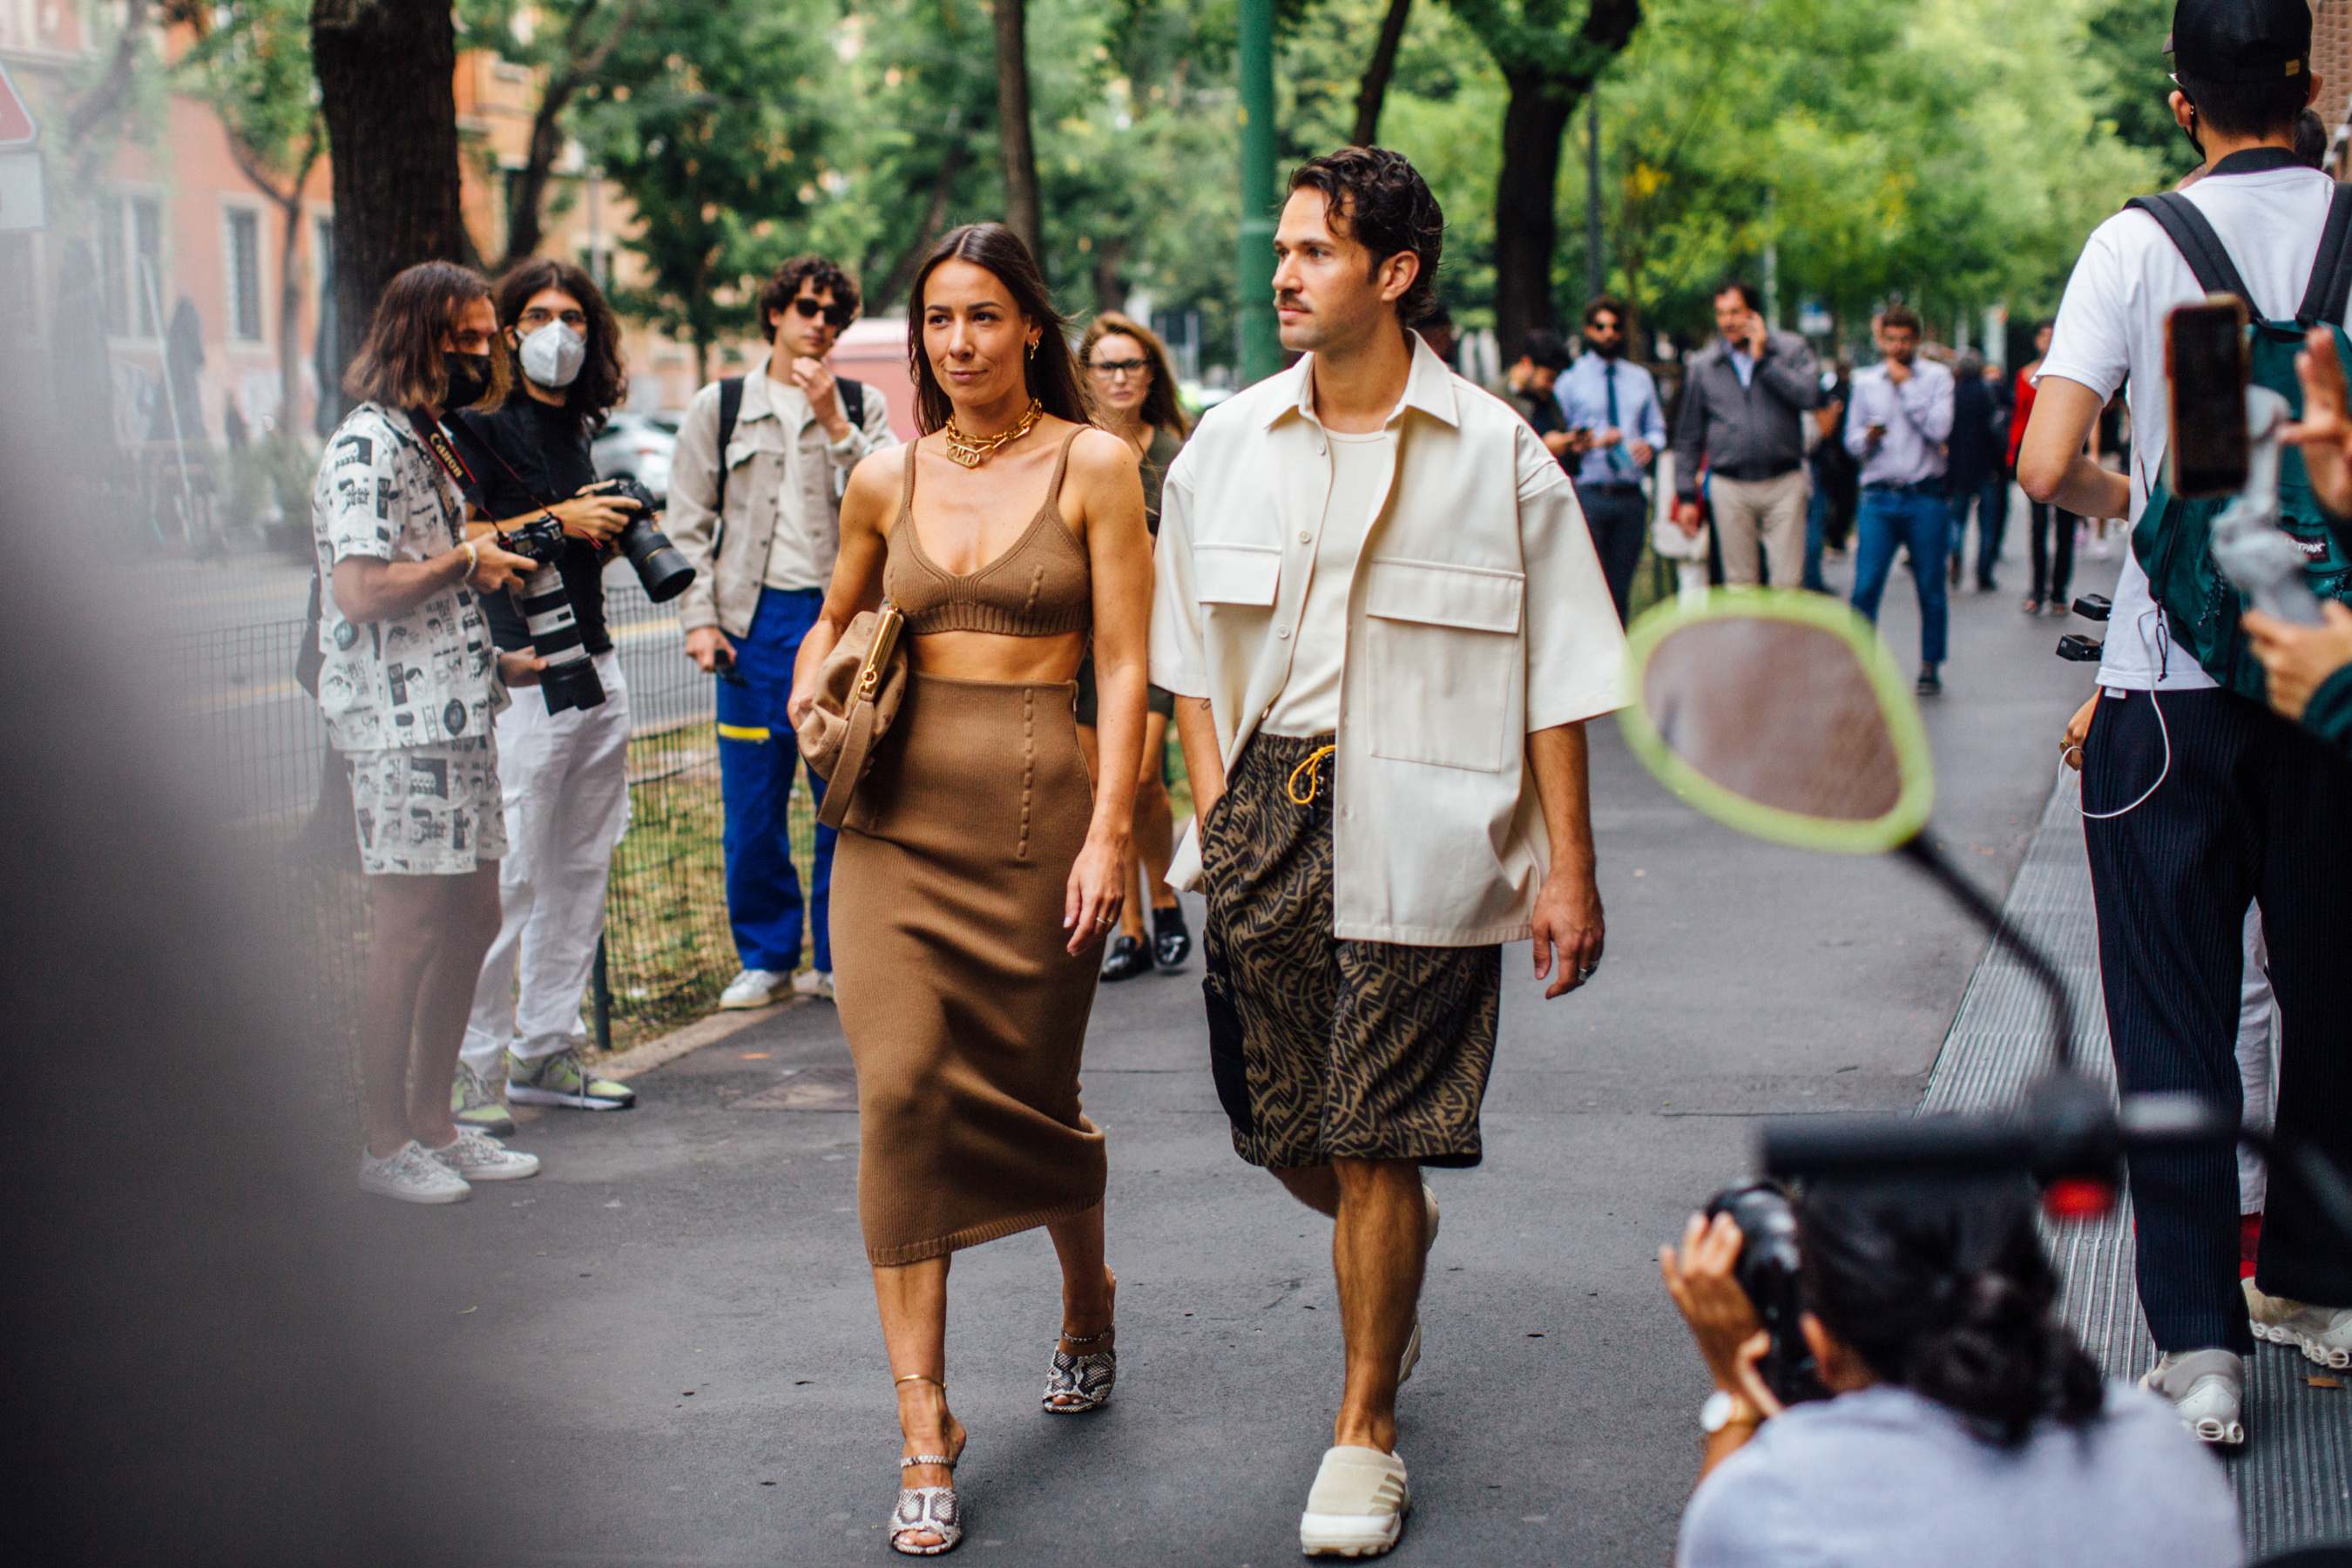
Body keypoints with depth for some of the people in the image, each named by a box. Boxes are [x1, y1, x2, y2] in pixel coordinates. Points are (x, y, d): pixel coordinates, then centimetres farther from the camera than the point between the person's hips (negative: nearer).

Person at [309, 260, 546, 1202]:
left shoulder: (432, 442, 19)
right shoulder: (368, 445, -12)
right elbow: (361, 590, -22)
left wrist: (495, 665, 17)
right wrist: (466, 564, -10)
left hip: (455, 718, 10)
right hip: (399, 727, -10)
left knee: (474, 916, 11)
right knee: (410, 929, -5)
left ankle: (432, 1122, 20)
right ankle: (385, 1144, 4)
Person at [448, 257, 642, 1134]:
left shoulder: (579, 428, 18)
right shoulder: (482, 424, -5)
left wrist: (612, 527, 9)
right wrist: (558, 520, -15)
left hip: (596, 663, 8)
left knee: (582, 870, 9)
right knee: (509, 874, -9)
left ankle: (546, 1050, 17)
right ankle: (470, 1066, -2)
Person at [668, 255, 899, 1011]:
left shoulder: (863, 407, 10)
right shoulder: (719, 405, 9)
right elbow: (687, 523, 8)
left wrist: (834, 421, -9)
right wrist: (700, 618, -1)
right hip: (756, 619, 0)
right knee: (752, 804, 1)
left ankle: (839, 957, 12)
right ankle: (766, 956, 13)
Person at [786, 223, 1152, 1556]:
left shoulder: (1093, 465, -1)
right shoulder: (888, 479, 9)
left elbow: (1125, 664, -5)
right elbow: (837, 614, 26)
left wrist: (1109, 833, -12)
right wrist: (814, 683, 4)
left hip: (1038, 811, -2)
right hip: (900, 815, 3)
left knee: (1029, 1095, 7)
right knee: (903, 1089, -9)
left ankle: (1088, 1302, 40)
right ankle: (925, 1432, -5)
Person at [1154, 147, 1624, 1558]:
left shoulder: (1496, 456, -3)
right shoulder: (1227, 446, 7)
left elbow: (1556, 679, -1)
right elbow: (1191, 648, 15)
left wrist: (1568, 865, -3)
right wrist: (1215, 802, 4)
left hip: (1420, 833, -4)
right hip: (1268, 810, 4)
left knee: (1375, 1146, -3)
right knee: (1281, 1128, 9)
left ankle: (1366, 1432, 15)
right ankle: (1402, 1243, 44)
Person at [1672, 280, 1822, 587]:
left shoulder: (1791, 349, 5)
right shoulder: (1703, 364, 9)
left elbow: (1810, 396, -13)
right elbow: (1688, 437, 13)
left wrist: (1763, 359, -8)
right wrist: (1686, 496, 8)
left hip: (1784, 483, -1)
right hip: (1729, 486, 1)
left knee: (1788, 582, -6)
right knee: (1739, 582, 2)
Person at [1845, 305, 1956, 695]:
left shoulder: (1936, 377, 4)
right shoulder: (1865, 381, 12)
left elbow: (1939, 429, -10)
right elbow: (1851, 439, 12)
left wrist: (1905, 384, -8)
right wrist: (1868, 438, -11)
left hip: (1925, 498, -1)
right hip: (1878, 499, 1)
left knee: (1930, 590, 4)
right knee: (1865, 588, -8)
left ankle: (1930, 666, 16)